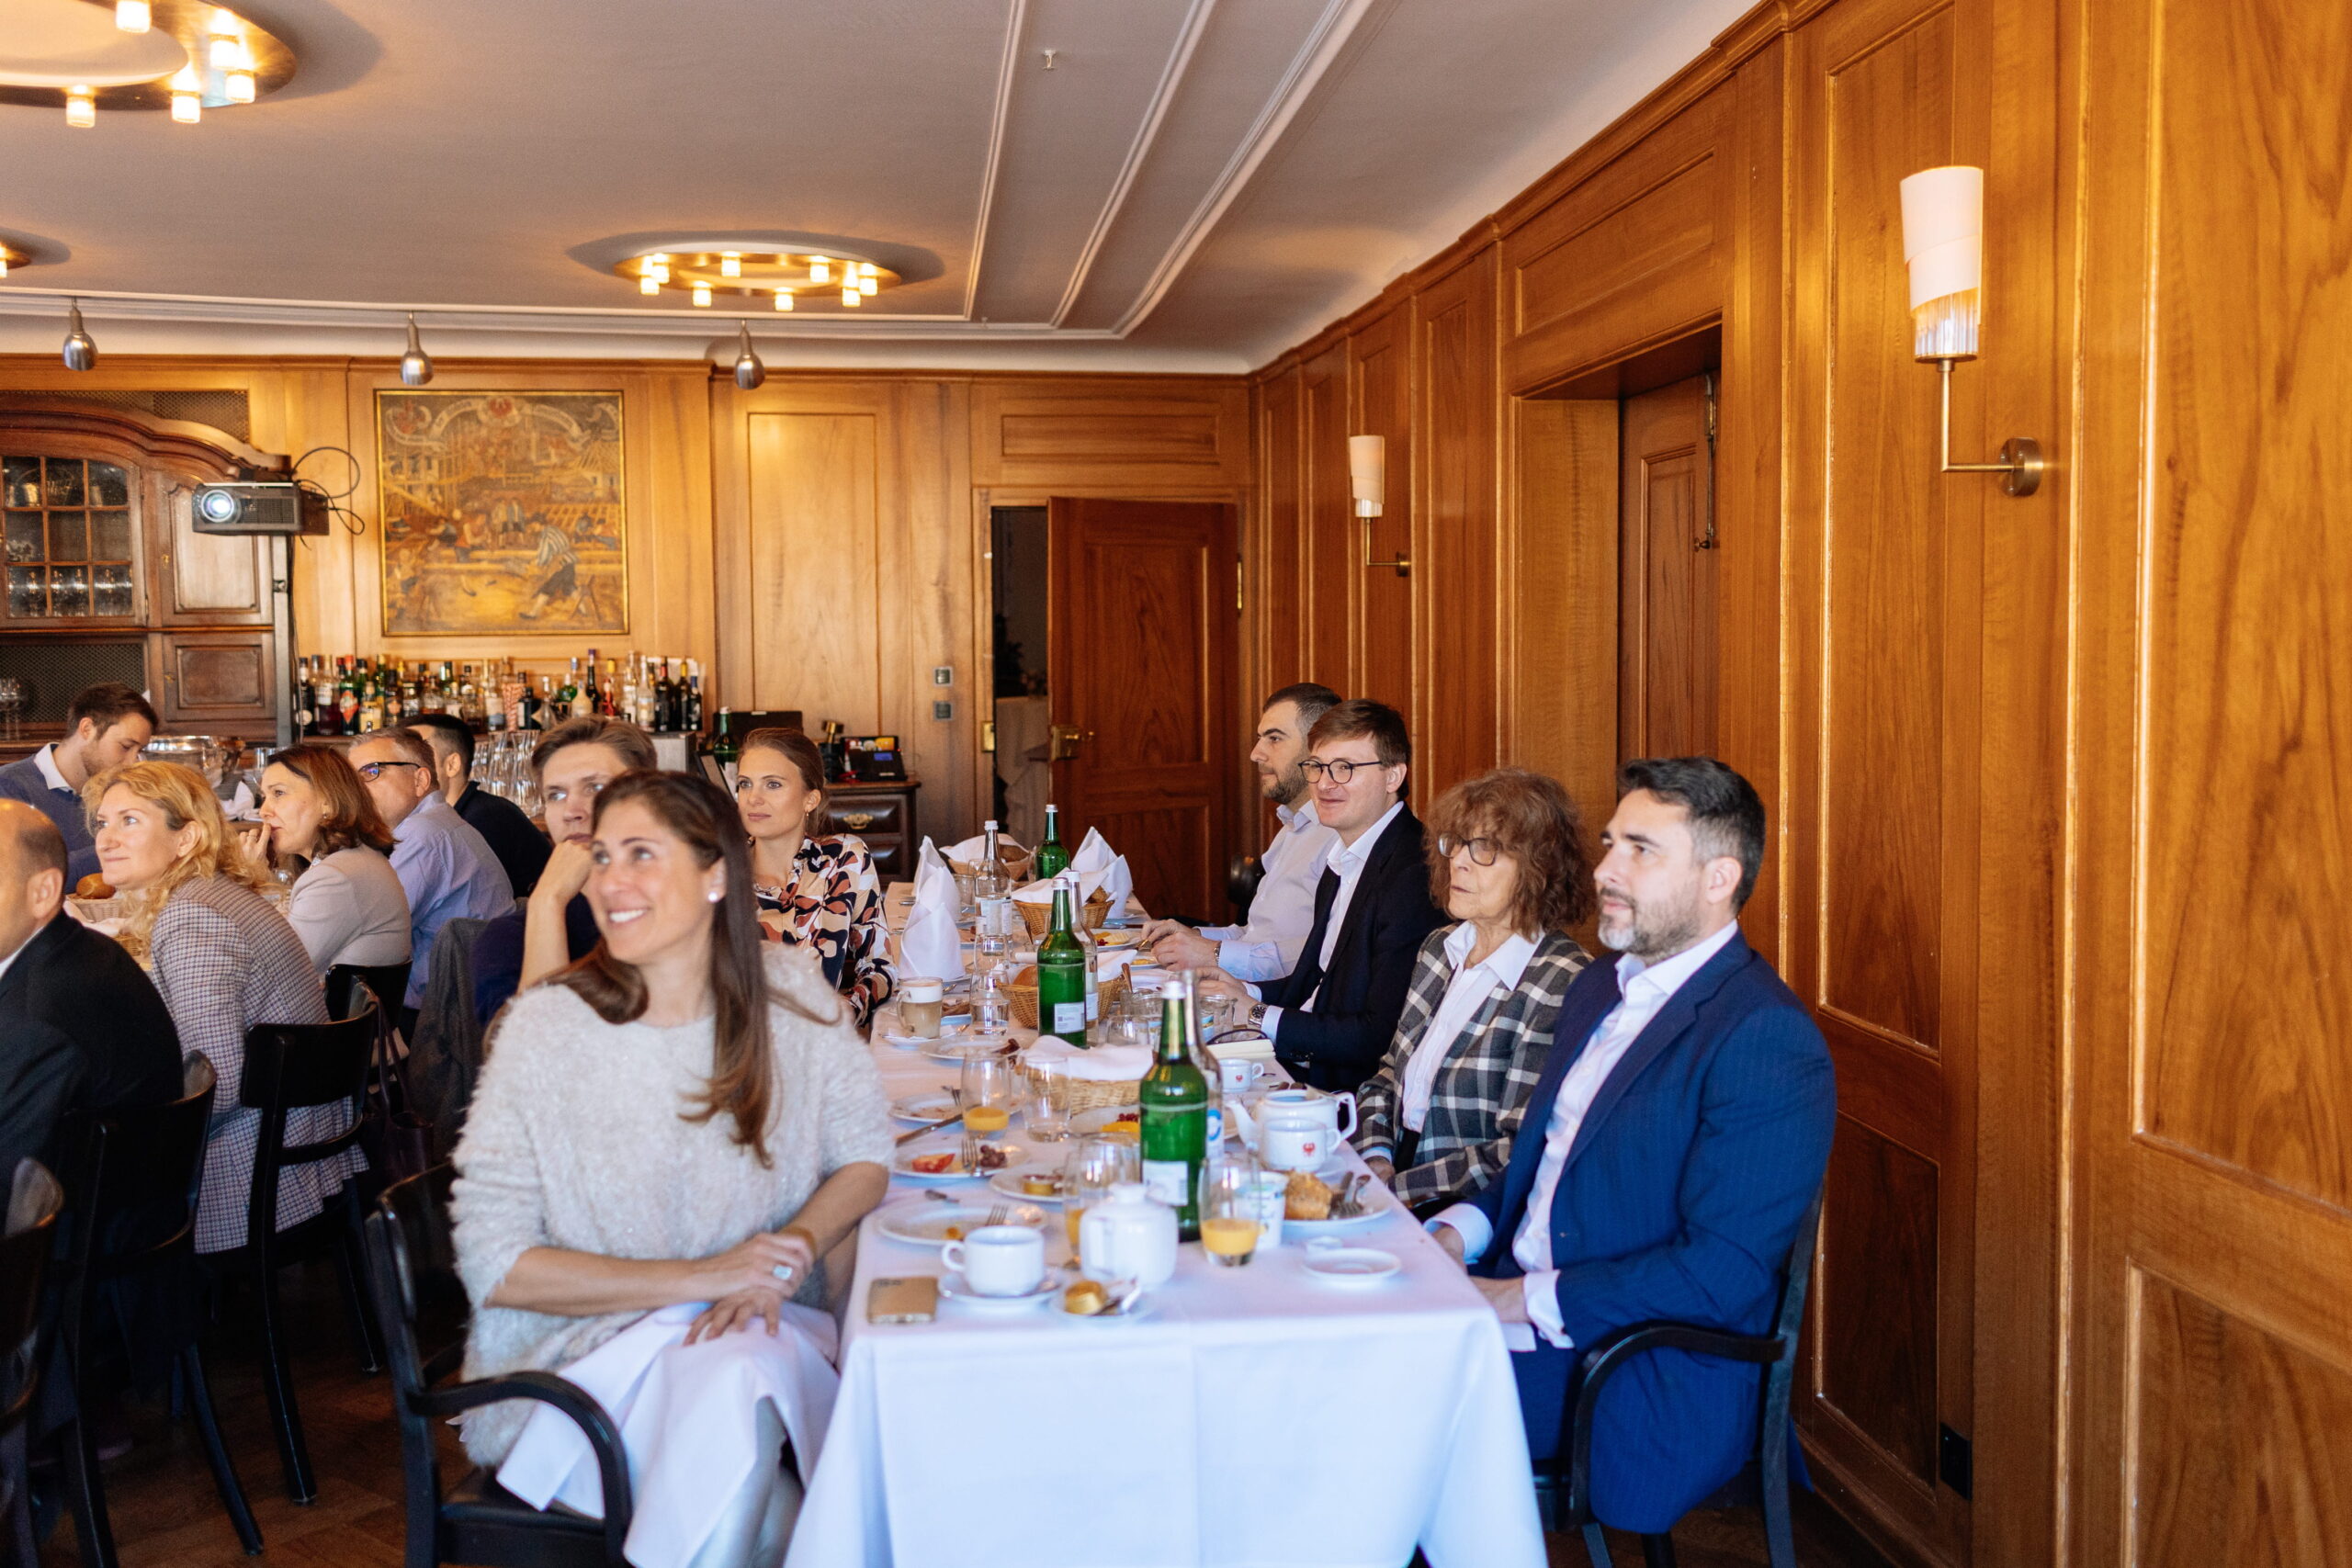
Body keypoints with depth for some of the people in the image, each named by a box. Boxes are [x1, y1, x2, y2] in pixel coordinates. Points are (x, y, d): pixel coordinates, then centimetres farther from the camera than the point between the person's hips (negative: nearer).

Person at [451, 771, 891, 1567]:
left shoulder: (789, 991, -1)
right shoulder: (545, 1027, -8)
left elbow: (864, 1156, 5)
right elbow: (494, 1263, -10)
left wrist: (787, 1256, -16)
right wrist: (698, 1278, -18)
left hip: (764, 1325, 2)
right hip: (575, 1354, -2)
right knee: (727, 1376, -32)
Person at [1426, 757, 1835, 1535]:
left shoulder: (1767, 1041, -16)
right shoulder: (1599, 987, 13)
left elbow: (1722, 1272, -21)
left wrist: (1526, 1301, -19)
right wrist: (1456, 1235, 1)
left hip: (1643, 1390, -8)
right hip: (1521, 1310, 8)